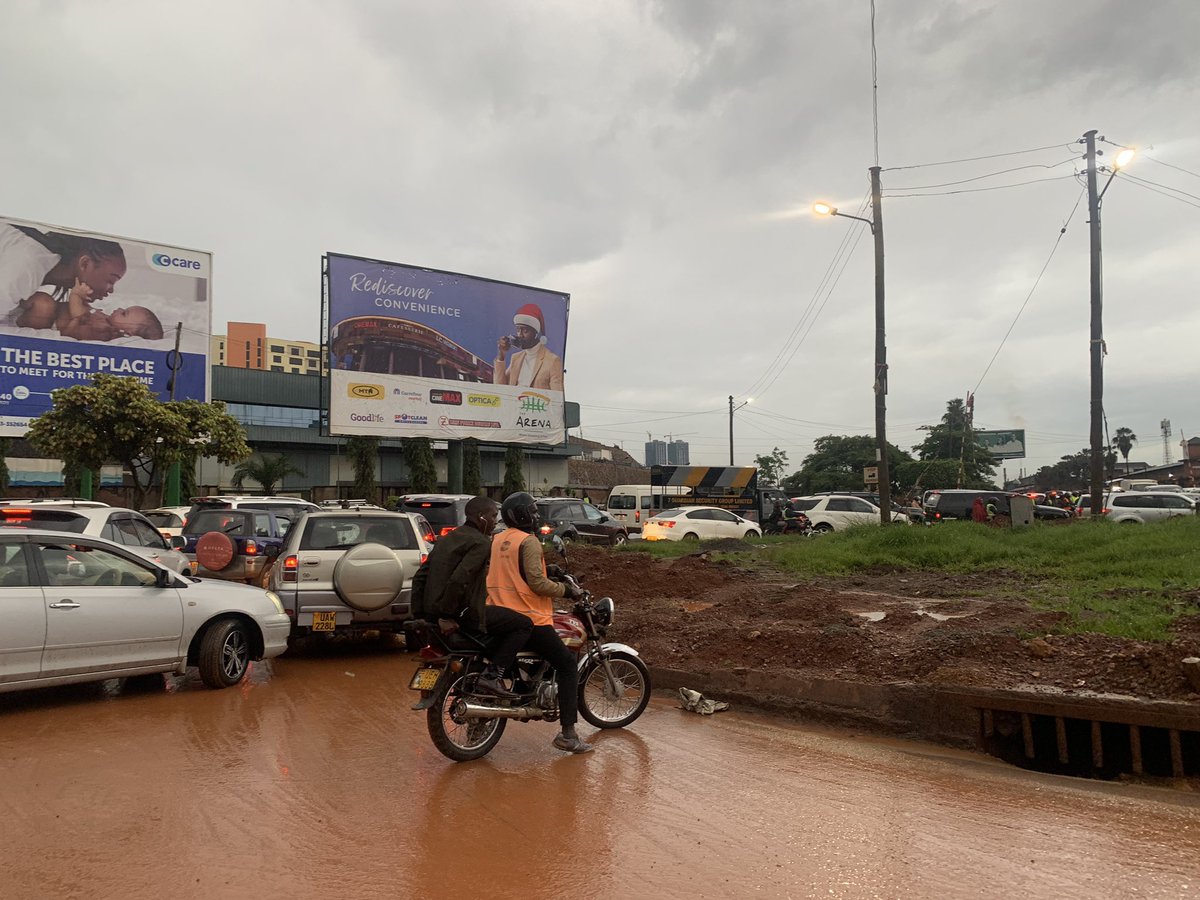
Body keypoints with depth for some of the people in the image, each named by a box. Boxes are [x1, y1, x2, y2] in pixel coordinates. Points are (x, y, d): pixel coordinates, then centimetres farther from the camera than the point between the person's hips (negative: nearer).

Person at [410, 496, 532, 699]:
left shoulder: (447, 539, 16)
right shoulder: (480, 542, -11)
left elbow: (420, 576, 14)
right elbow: (459, 579, -25)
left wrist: (420, 615, 15)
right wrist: (446, 617, -19)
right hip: (463, 612, -9)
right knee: (523, 624, -4)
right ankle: (492, 675, -11)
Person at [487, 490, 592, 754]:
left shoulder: (497, 540, 13)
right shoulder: (528, 541, -12)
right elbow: (536, 581, -19)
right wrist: (566, 589, -8)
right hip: (529, 618, -8)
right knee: (567, 665, -1)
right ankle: (568, 733, -5)